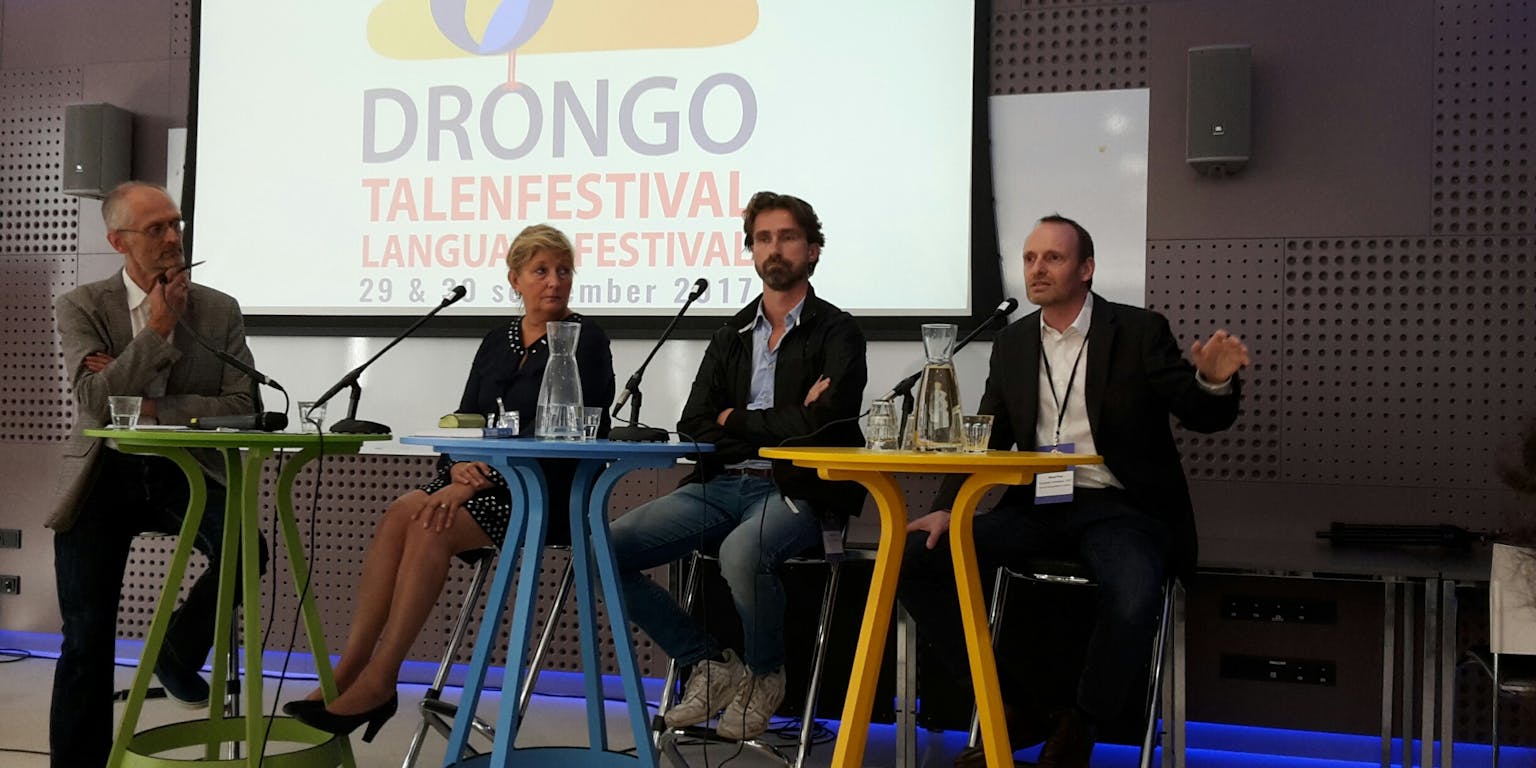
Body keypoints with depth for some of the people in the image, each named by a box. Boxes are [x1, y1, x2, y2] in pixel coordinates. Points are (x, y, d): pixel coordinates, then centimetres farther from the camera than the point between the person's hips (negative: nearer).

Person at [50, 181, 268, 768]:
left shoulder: (221, 311, 1)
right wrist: (158, 329, -18)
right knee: (87, 641, -1)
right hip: (102, 476, 0)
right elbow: (95, 401, -15)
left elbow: (243, 408, -6)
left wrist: (151, 409, -15)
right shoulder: (81, 308, -1)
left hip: (184, 471, 1)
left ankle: (178, 654, 3)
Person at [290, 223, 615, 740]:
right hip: (484, 482, 6)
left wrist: (479, 480, -20)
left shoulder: (585, 341, -4)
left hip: (551, 492, -6)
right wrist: (459, 466, -11)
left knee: (430, 526, -28)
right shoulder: (498, 341, 16)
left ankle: (378, 681, -24)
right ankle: (348, 672, -24)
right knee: (401, 514, -22)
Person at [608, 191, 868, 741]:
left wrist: (737, 420, -1)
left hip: (797, 490, -5)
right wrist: (780, 423, -7)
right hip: (720, 485, 6)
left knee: (741, 552, -38)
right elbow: (693, 429, 7)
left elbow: (817, 423, -15)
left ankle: (764, 677, -5)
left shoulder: (837, 334, 2)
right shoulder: (730, 337, 18)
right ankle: (709, 665, 3)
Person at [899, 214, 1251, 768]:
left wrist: (1214, 383, -28)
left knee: (1133, 599, -36)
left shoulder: (1140, 332, -1)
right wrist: (946, 509, -4)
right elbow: (986, 439, 12)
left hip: (1119, 508, -4)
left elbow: (1202, 416, -2)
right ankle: (1010, 710, -2)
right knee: (915, 557, -15)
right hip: (1037, 508, 4)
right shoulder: (1012, 344, 11)